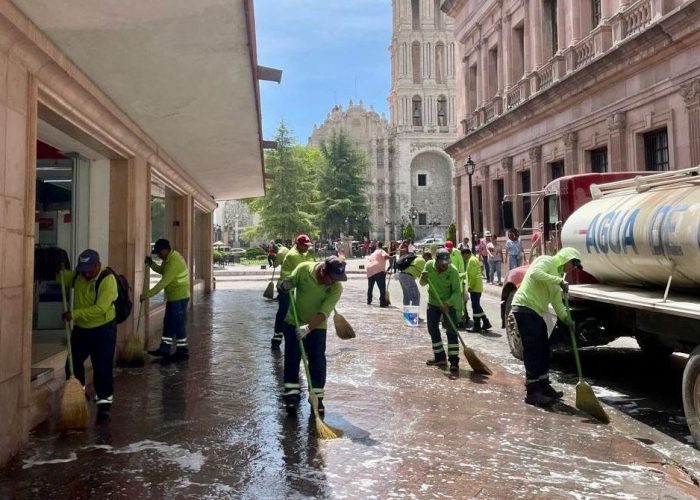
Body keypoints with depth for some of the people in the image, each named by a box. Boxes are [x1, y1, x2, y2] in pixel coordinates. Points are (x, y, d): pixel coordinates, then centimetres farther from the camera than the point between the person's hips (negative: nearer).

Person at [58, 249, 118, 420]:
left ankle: (104, 401, 8)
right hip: (80, 328, 7)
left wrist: (74, 314, -29)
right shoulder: (78, 275, 0)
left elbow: (101, 308, -29)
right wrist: (60, 271, -7)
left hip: (103, 329, -7)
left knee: (102, 367, -4)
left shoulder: (108, 279, -23)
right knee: (72, 364, 16)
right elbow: (63, 279, 17)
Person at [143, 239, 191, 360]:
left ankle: (182, 351, 8)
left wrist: (147, 294, -25)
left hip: (179, 297, -10)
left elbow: (163, 282, -28)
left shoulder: (174, 261, -25)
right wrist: (151, 263, 4)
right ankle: (164, 349, 22)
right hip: (173, 297, 10)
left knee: (179, 324, -2)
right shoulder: (169, 258, 7)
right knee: (168, 323, 14)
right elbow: (162, 270, 23)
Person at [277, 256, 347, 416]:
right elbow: (289, 282, -5)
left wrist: (308, 328, -40)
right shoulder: (304, 269, -21)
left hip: (317, 327, 0)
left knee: (317, 363, 0)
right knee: (292, 360, 3)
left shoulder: (336, 288, -23)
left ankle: (317, 398, 13)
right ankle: (292, 396, 13)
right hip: (293, 322, 1)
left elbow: (324, 313, -29)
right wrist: (284, 286, -29)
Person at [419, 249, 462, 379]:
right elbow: (423, 283, -1)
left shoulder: (453, 271, -23)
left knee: (452, 332, -12)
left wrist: (447, 303, -34)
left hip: (448, 305, -5)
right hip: (433, 304, 5)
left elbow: (457, 292, -21)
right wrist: (423, 278, -24)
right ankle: (440, 358, 29)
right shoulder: (429, 265, -12)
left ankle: (454, 365, -13)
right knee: (433, 330, 13)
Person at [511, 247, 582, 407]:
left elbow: (556, 302, 17)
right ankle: (532, 393, -4)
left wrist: (567, 319, 3)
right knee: (532, 351, -9)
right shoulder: (547, 261, -4)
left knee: (543, 350, 14)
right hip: (525, 307, -10)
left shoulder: (557, 275, 21)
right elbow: (535, 273, -26)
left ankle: (543, 386, 27)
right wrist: (559, 280, -22)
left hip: (535, 312, 10)